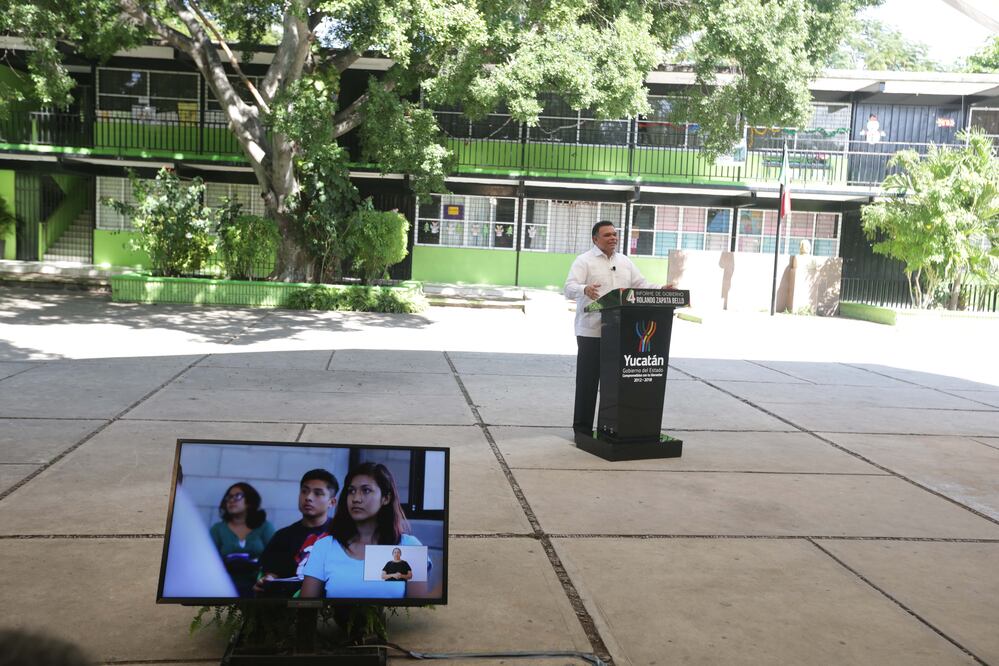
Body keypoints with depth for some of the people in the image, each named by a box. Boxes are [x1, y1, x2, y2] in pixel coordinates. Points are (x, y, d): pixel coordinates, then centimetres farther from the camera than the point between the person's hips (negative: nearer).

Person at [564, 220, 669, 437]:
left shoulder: (625, 262, 16)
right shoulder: (584, 261, -4)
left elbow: (640, 284, 16)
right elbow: (570, 287, -15)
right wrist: (585, 290, -37)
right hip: (591, 331, -5)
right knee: (587, 380, 0)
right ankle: (582, 427, 9)